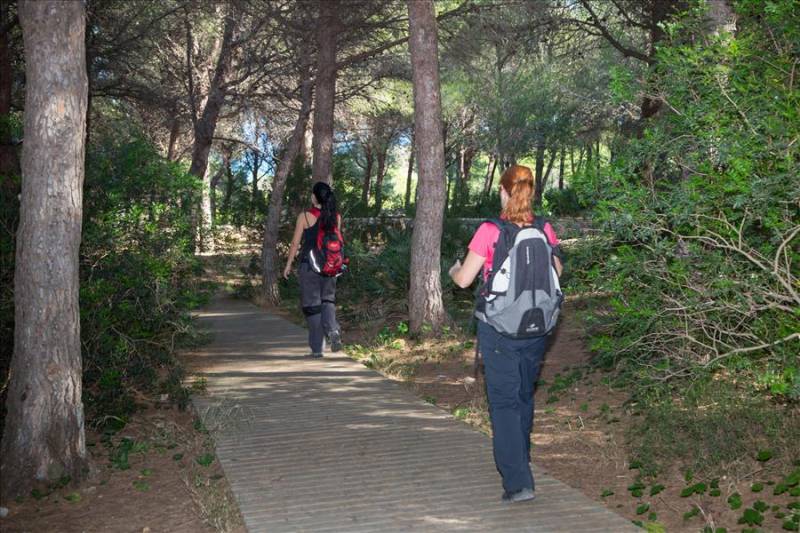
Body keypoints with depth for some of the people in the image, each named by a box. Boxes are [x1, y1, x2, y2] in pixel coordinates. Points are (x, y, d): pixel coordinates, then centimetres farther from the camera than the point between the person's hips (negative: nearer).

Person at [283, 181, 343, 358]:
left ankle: (317, 348, 7)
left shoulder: (305, 216, -9)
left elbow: (296, 243, -5)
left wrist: (288, 264, 5)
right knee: (328, 299, 16)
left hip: (309, 264, -3)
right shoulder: (336, 217, 2)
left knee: (311, 304, 5)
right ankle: (332, 329, -13)